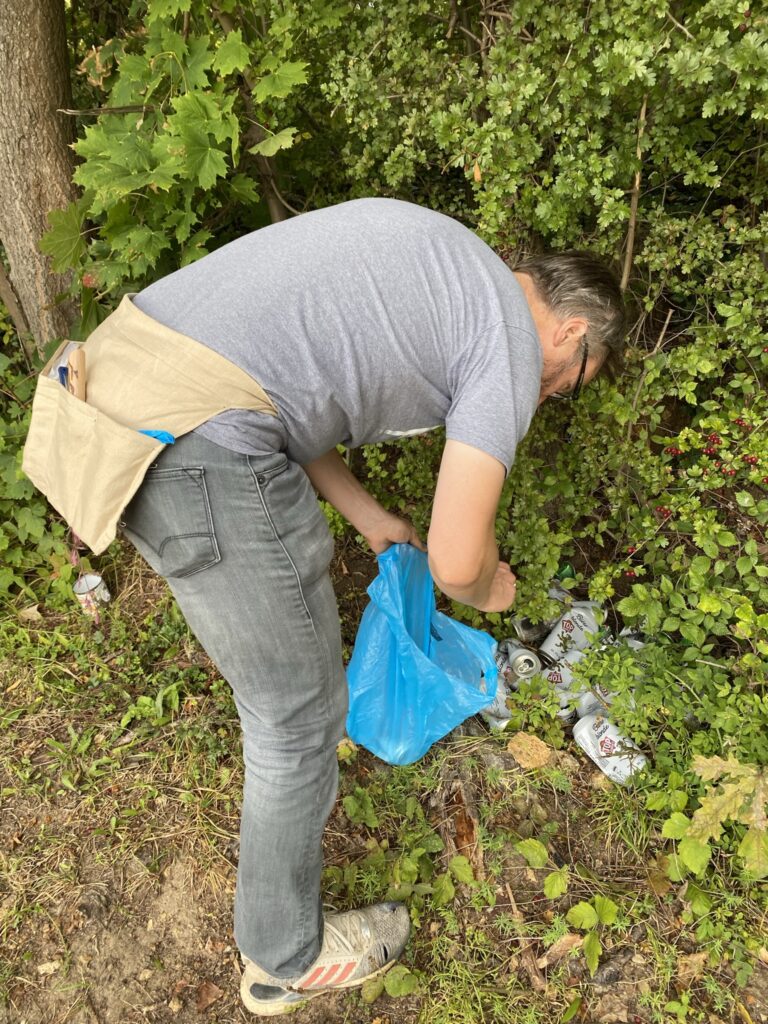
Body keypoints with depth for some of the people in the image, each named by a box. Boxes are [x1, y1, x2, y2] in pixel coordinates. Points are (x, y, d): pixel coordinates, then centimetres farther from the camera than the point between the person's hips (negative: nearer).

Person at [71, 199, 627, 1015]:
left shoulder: (424, 248, 24)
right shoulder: (511, 347, -1)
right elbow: (454, 559, -7)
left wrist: (366, 516, 29)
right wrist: (487, 589, 18)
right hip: (203, 462, -10)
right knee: (302, 714, 9)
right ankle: (286, 959, 34)